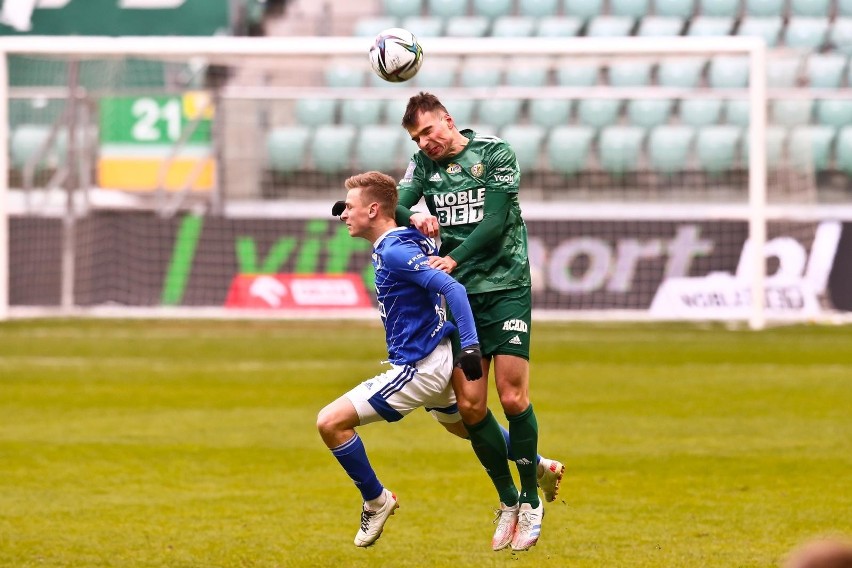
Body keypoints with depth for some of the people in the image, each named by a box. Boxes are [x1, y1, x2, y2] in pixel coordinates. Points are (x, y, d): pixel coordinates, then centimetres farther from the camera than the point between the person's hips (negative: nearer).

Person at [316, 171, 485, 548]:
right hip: (439, 359, 10)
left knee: (331, 422, -12)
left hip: (417, 368, -10)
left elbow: (451, 288, -28)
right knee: (464, 426, 34)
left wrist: (471, 345, -32)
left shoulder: (394, 252, -21)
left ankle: (376, 501, 3)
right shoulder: (412, 239, 6)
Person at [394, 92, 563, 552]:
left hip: (506, 287, -4)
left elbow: (494, 222, -12)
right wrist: (413, 217, -22)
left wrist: (454, 259, -23)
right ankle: (507, 501, 12)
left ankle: (531, 500, 4)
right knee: (469, 405, -3)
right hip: (458, 294, 4)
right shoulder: (423, 163, 10)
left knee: (512, 396, -11)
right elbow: (394, 206, 0)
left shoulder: (495, 154, -4)